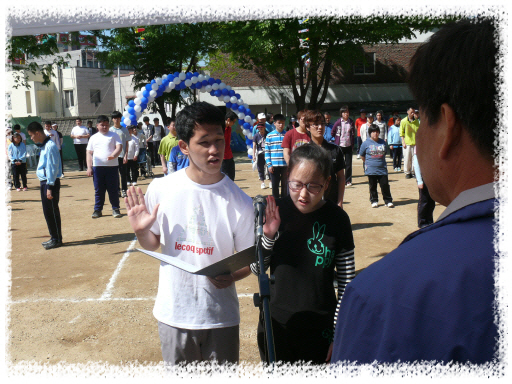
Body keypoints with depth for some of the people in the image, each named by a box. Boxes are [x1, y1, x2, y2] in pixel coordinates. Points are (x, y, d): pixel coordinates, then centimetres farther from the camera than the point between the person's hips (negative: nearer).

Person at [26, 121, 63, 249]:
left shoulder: (50, 146, -17)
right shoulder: (43, 145, 14)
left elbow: (52, 167, -20)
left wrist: (49, 187, -20)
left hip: (51, 183, -10)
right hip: (44, 182, 10)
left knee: (51, 211, -3)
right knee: (48, 211, 14)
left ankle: (57, 239, 6)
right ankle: (54, 237, 23)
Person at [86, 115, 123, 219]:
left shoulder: (114, 135, 8)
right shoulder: (93, 138, 14)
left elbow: (119, 147, -3)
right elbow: (89, 153, 13)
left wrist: (113, 155, -23)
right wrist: (89, 167, 4)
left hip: (112, 166, -2)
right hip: (97, 167, 2)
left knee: (113, 189, 2)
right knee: (98, 190, 6)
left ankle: (115, 209, 12)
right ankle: (98, 210, 15)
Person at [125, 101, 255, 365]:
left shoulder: (239, 202, -12)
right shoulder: (160, 189, -7)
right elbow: (152, 244, 7)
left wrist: (232, 276, -23)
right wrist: (141, 231, -14)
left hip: (220, 316, -1)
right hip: (173, 313, 2)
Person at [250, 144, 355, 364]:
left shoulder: (337, 219, -10)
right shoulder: (276, 212, -7)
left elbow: (346, 280, -2)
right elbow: (256, 270, 0)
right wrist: (268, 236, -18)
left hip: (319, 329, -1)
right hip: (276, 325, 2)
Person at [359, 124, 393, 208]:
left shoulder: (383, 142, 5)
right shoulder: (366, 143, -3)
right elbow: (362, 156, 7)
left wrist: (380, 161, 14)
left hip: (382, 169, 2)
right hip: (371, 169, -1)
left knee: (385, 185, 2)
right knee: (373, 186, 7)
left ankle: (388, 201, 13)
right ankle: (374, 201, 20)